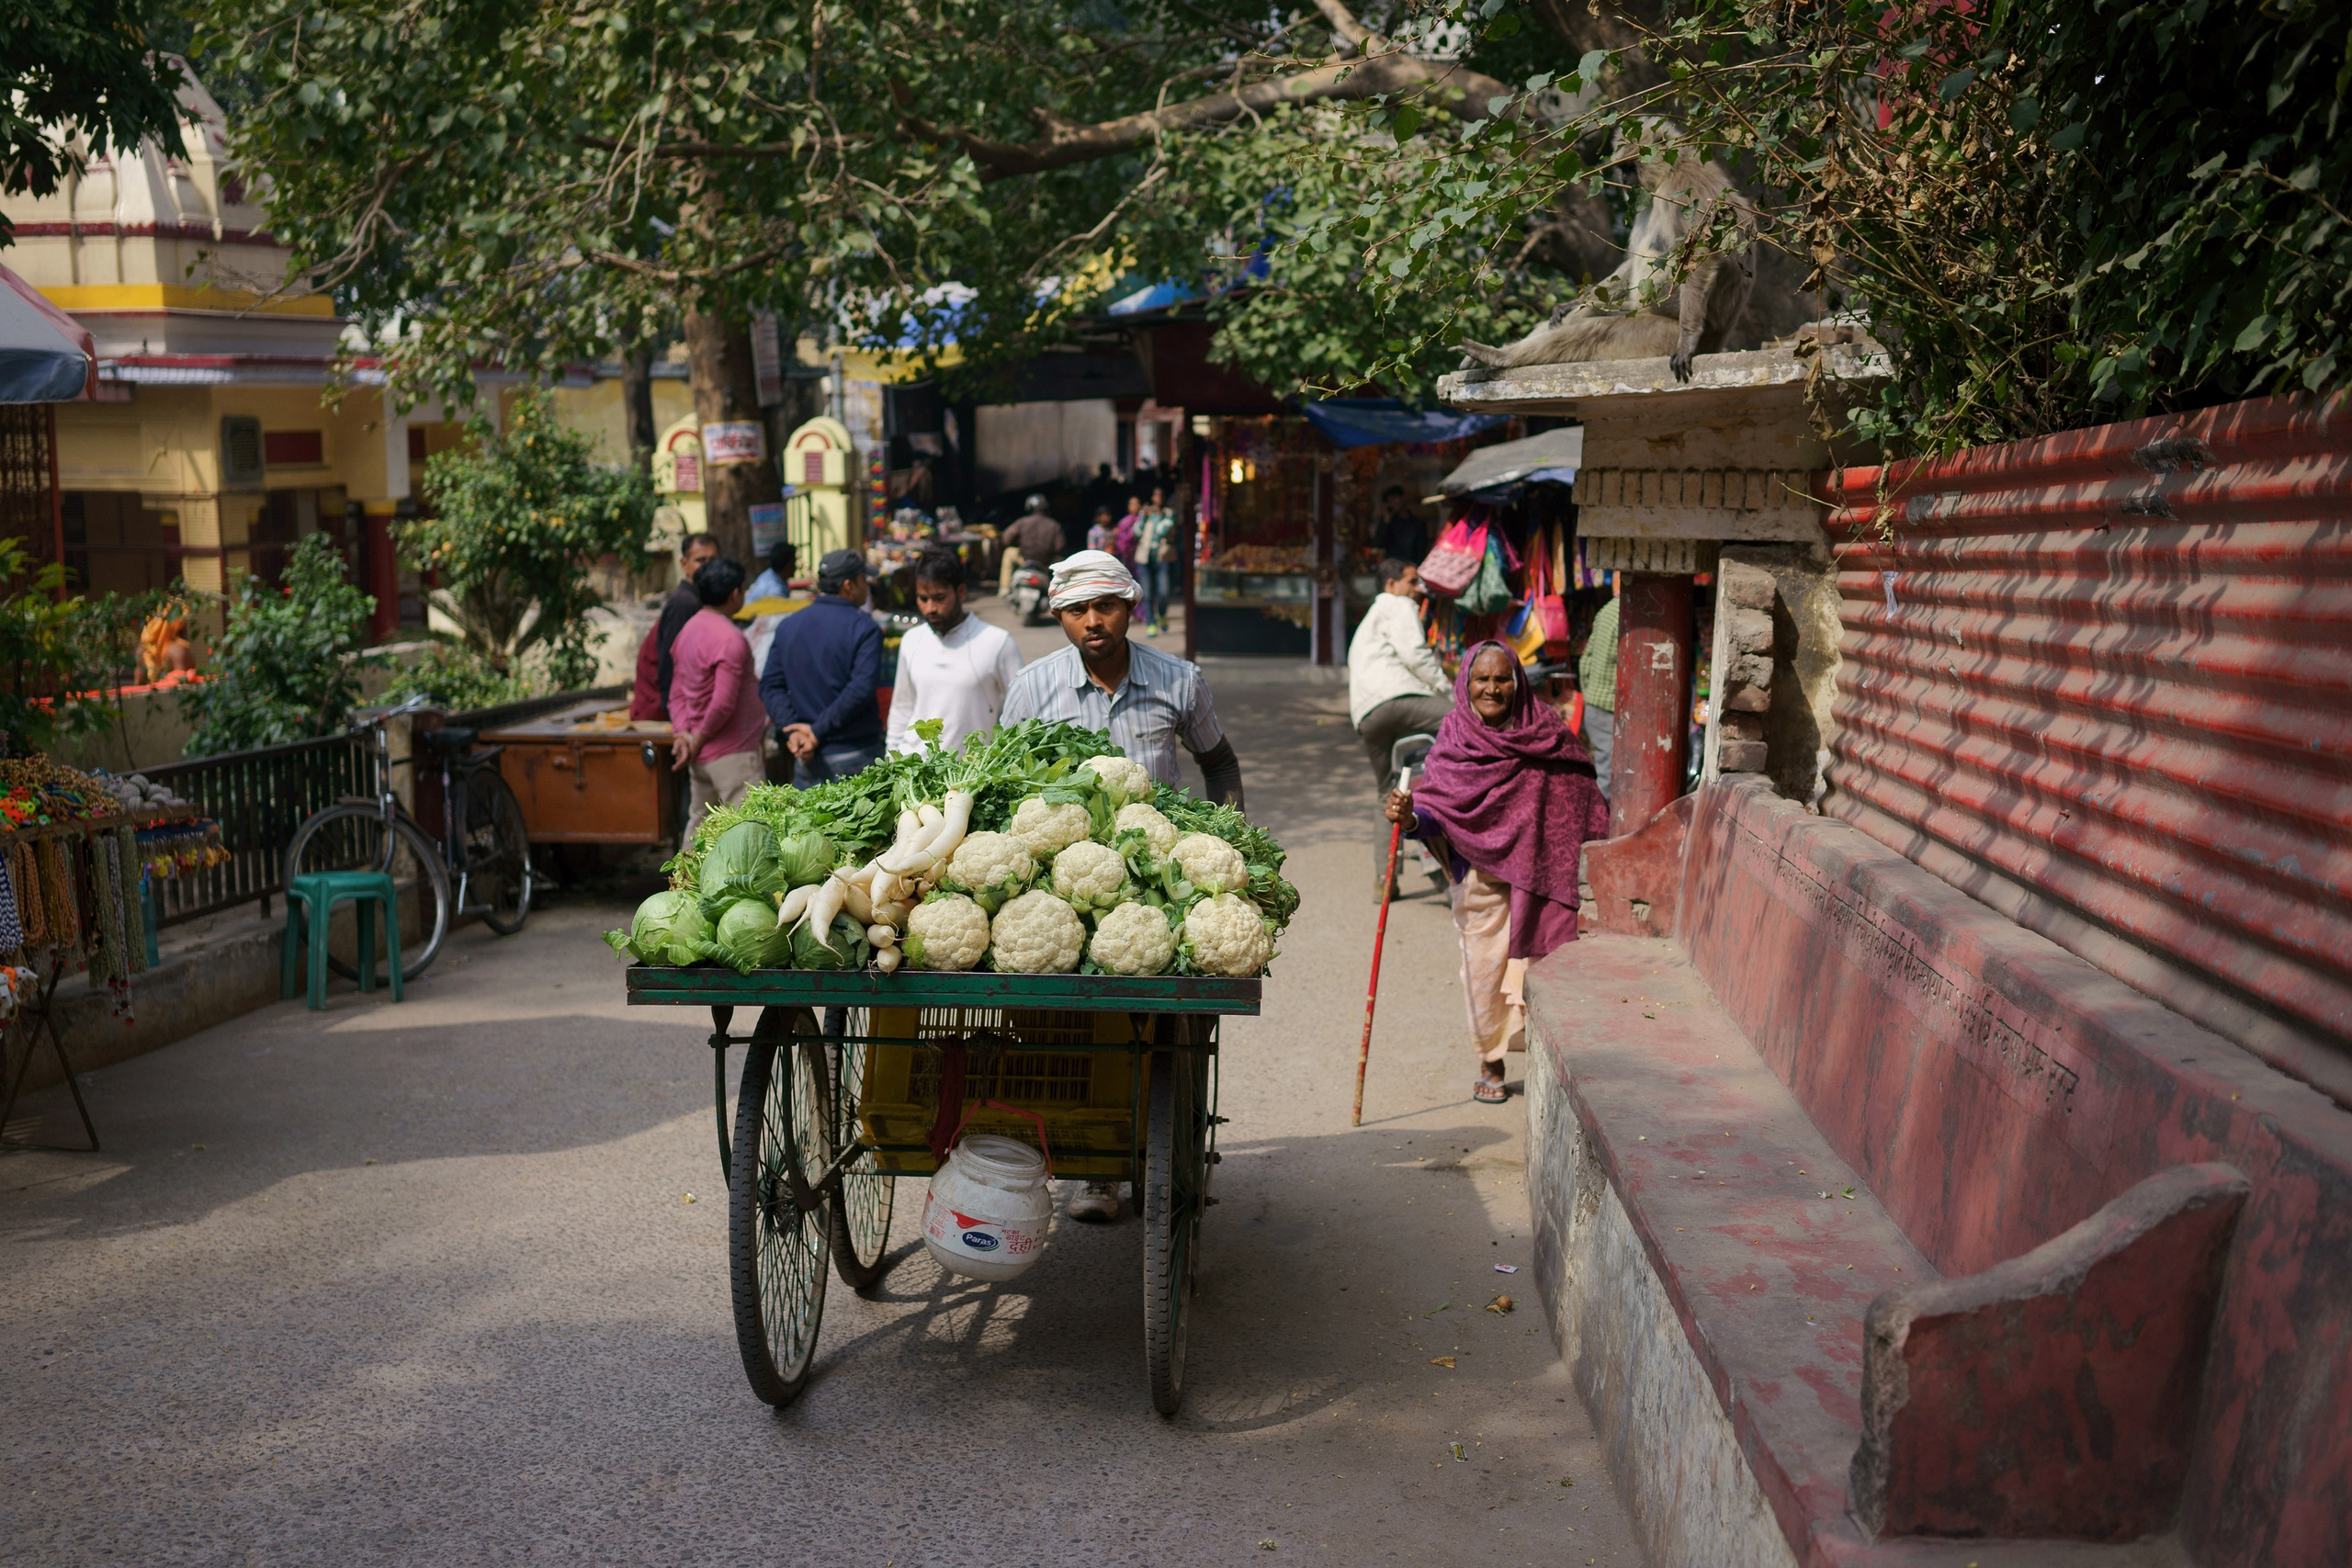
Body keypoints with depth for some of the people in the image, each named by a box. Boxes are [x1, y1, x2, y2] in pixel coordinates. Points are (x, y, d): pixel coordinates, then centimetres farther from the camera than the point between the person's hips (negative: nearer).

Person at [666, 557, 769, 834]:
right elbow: (724, 702, -23)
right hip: (732, 754, -10)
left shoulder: (689, 629, 12)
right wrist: (698, 740, -10)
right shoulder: (730, 639, -18)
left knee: (700, 822, 17)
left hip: (700, 757, 10)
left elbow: (677, 691, 13)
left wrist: (682, 733, 2)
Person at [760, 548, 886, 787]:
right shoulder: (864, 628, -9)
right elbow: (861, 689, -20)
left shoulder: (788, 626, 8)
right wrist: (818, 731, -15)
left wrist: (792, 730, -7)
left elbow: (770, 686, 2)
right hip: (855, 758, -4)